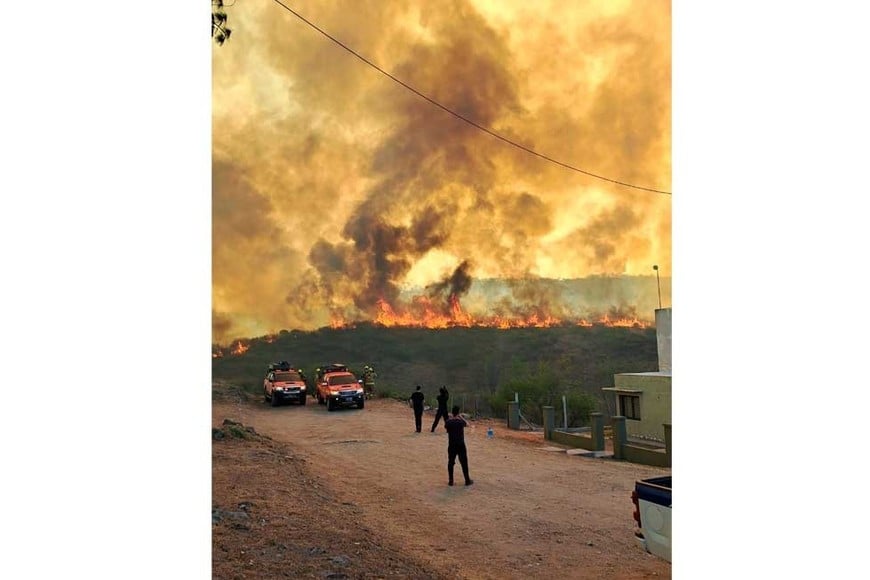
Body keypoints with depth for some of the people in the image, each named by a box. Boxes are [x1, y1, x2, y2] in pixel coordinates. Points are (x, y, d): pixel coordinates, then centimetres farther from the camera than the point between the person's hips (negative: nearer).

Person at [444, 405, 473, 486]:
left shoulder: (448, 422, -8)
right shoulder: (461, 421, -13)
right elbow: (467, 424, 9)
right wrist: (461, 417, 11)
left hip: (451, 445, 2)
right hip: (461, 445, -2)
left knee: (450, 462, 11)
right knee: (464, 463, 8)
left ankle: (450, 481, 12)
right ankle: (467, 480, 14)